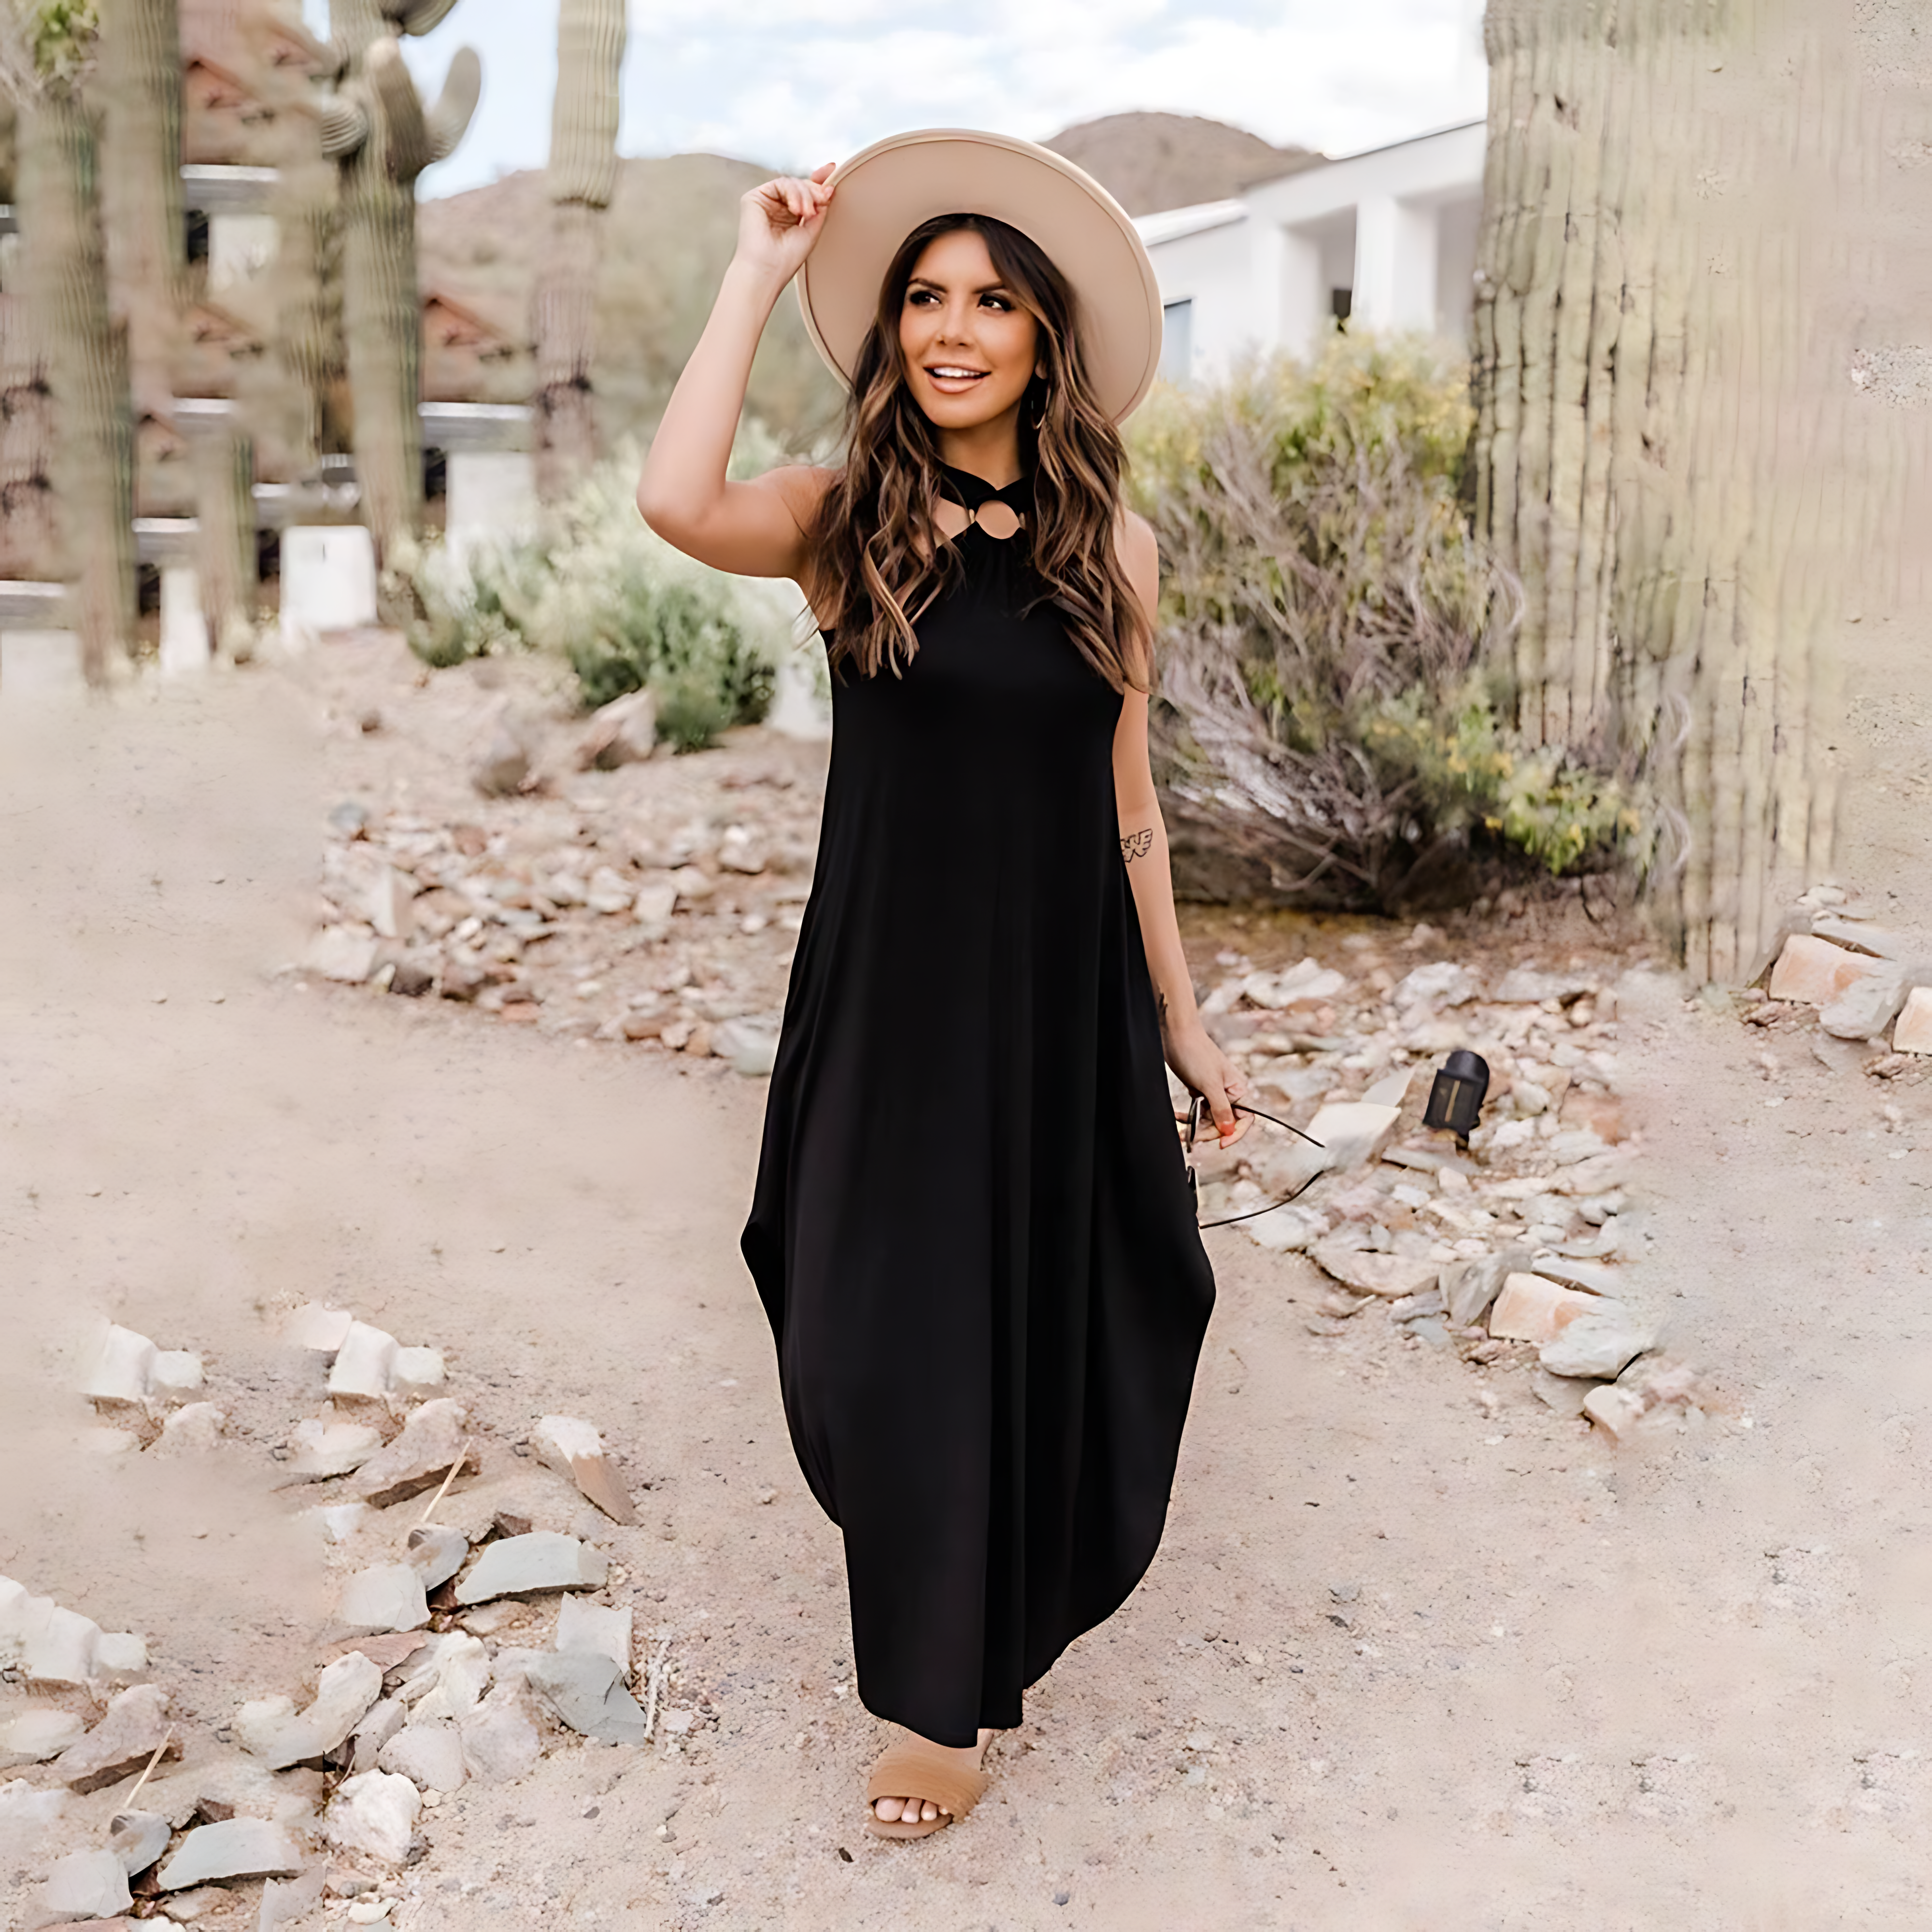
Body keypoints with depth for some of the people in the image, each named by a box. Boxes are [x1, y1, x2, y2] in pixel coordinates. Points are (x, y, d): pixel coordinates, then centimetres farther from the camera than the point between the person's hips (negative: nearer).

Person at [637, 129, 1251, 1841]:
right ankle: (938, 1685, 32)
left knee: (1048, 1324, 12)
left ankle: (987, 1640, 40)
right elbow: (677, 500, -27)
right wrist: (762, 271, -16)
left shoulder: (1111, 545, 2)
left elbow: (1127, 802, 7)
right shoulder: (845, 523, -5)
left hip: (1061, 994, 2)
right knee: (889, 1333, 4)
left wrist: (1181, 1017, 9)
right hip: (890, 990, -2)